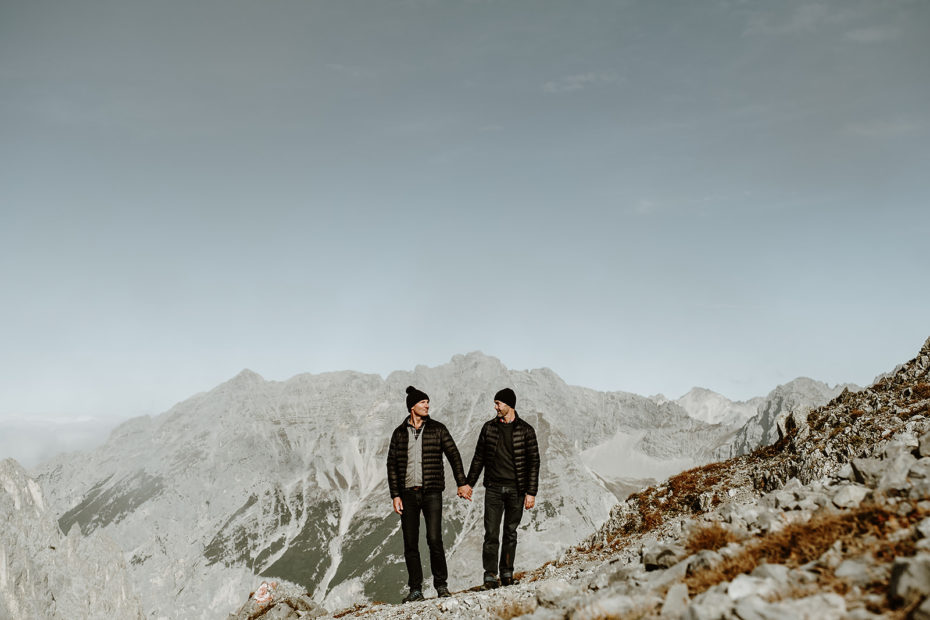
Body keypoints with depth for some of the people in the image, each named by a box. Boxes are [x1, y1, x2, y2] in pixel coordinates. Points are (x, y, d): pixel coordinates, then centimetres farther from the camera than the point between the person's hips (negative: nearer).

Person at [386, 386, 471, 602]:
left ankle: (441, 584, 8)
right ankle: (415, 589, 13)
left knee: (434, 539, -10)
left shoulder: (438, 429, 4)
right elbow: (392, 465, 8)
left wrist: (461, 483, -4)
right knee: (410, 544, 3)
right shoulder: (399, 433, 7)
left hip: (431, 492, -2)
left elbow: (453, 455, 5)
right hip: (408, 494, 2)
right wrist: (395, 495, 1)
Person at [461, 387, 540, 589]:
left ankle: (507, 573, 20)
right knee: (491, 533, -5)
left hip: (516, 489, -1)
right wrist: (469, 483, 13)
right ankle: (490, 576, -2)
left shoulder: (525, 430, -2)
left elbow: (533, 461, -3)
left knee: (511, 533, 8)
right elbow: (479, 457, 14)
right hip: (493, 488, 1)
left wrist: (531, 492, -8)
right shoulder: (489, 427, 5)